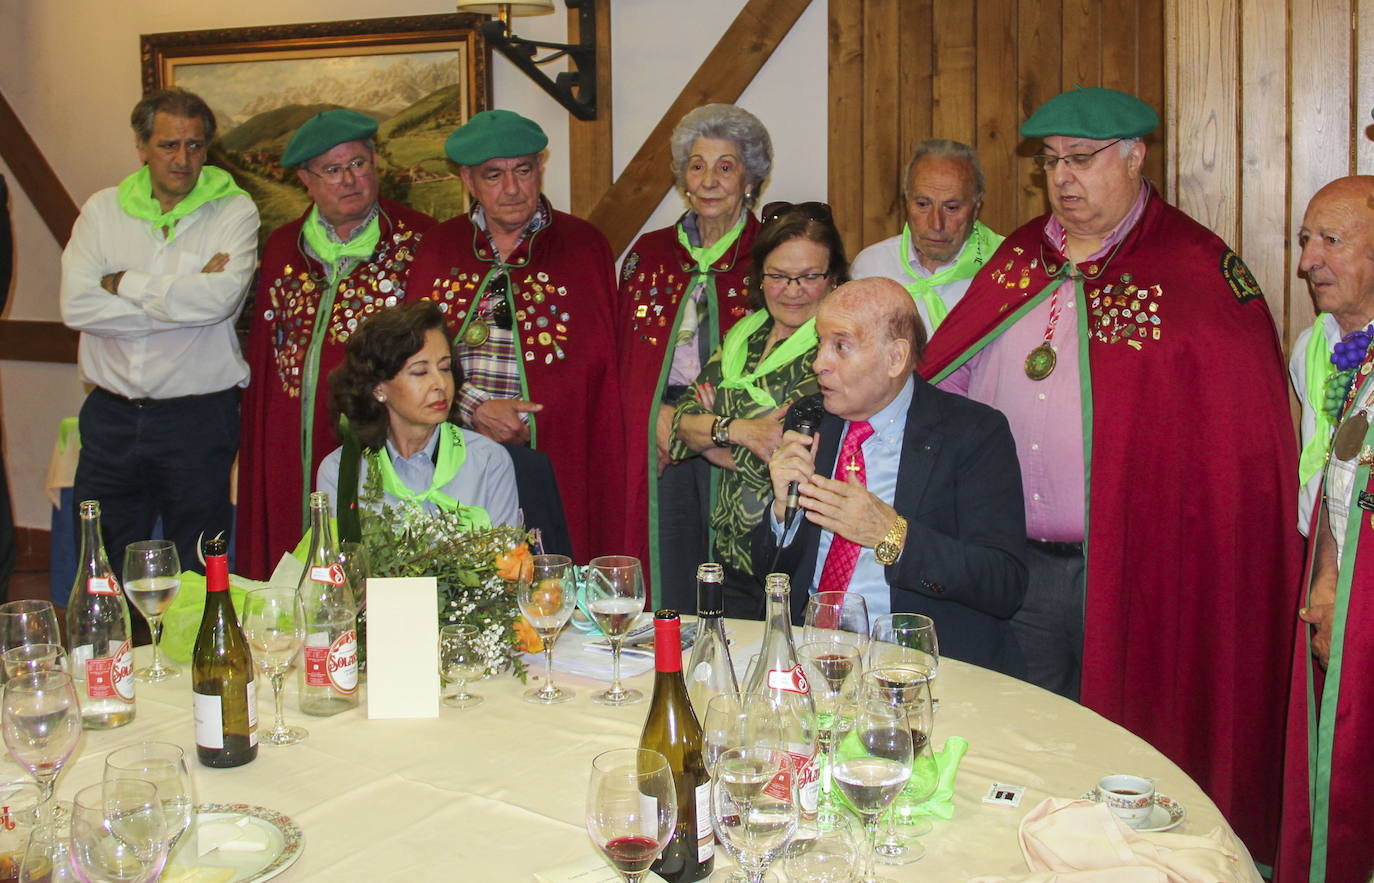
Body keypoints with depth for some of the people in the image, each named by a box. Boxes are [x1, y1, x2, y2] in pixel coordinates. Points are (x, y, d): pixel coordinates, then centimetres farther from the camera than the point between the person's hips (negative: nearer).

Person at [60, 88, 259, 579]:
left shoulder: (233, 212, -1)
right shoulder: (103, 210, 7)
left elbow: (220, 298, -19)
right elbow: (76, 305, -8)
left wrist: (124, 283, -8)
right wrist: (182, 297, -13)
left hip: (198, 421, -3)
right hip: (110, 417, 3)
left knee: (194, 581, 6)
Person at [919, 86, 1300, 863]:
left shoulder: (1199, 269, -4)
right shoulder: (1018, 261, 12)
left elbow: (1246, 441, -6)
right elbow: (936, 386, 14)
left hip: (1135, 568, -4)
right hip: (1017, 564, 5)